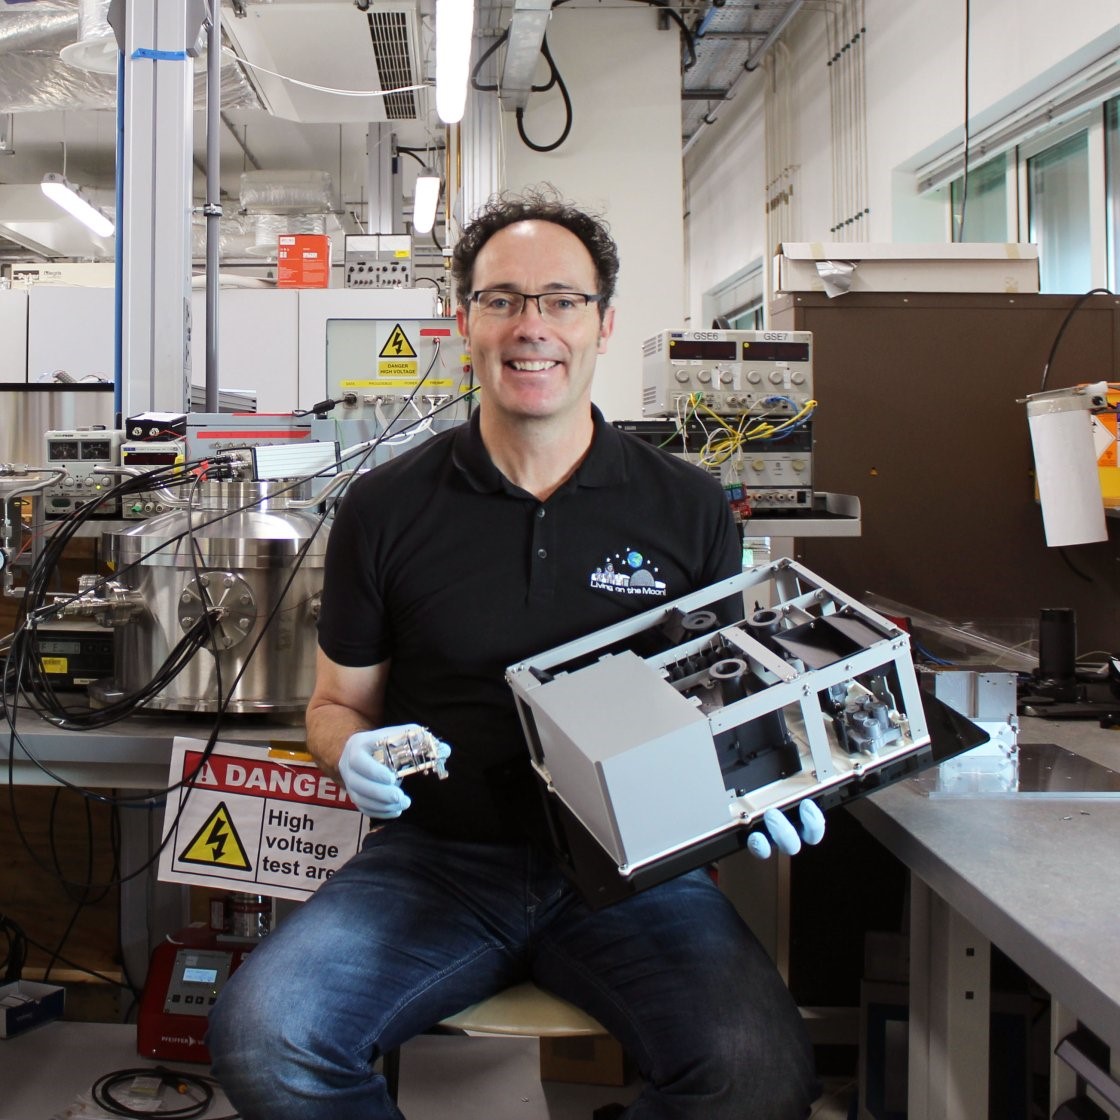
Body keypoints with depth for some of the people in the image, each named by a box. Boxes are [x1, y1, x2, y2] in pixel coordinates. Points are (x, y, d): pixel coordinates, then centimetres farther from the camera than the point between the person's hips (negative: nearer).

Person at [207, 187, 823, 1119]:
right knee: (262, 1035, -24)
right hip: (436, 857, 1)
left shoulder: (690, 509, 4)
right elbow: (336, 703, 13)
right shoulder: (385, 507, 3)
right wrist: (355, 751, -11)